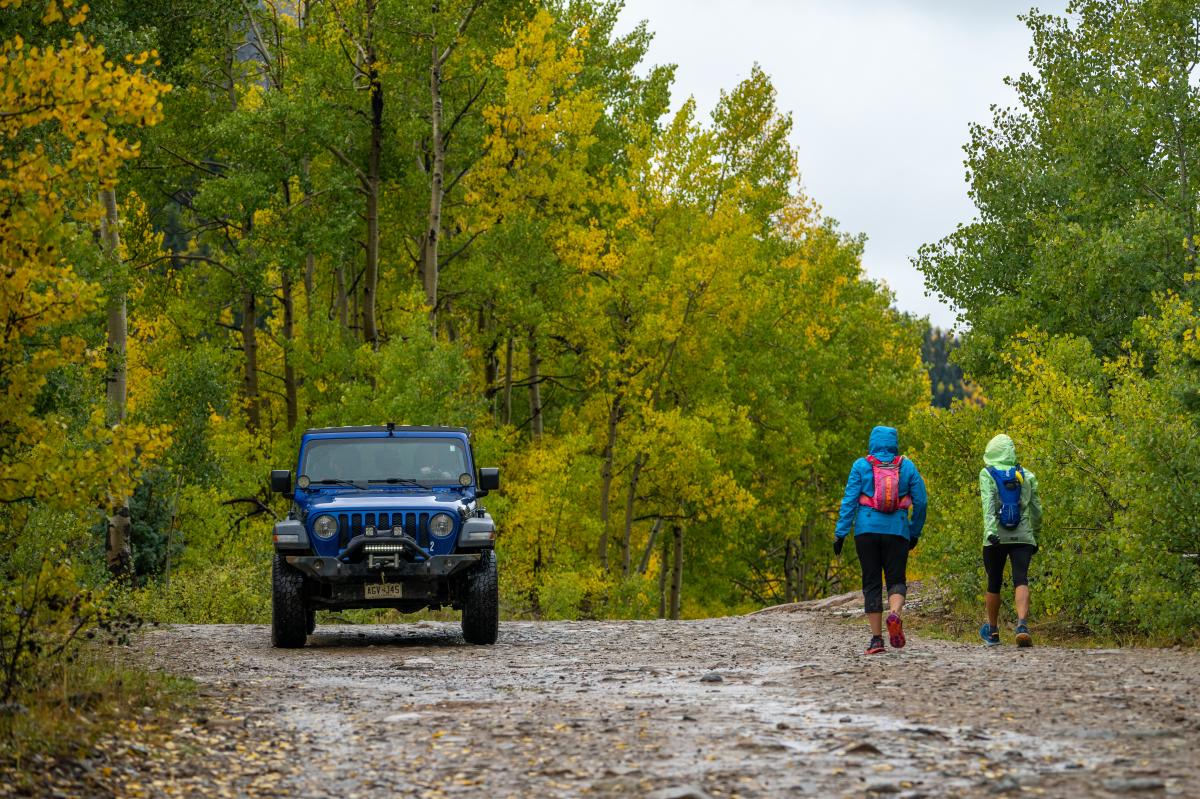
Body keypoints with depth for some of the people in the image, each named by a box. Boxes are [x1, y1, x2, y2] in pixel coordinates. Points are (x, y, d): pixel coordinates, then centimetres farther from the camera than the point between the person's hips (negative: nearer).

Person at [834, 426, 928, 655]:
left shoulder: (861, 466, 0)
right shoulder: (907, 467, 4)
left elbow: (849, 500, -5)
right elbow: (920, 502, 3)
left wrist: (841, 532, -4)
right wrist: (915, 532, 15)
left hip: (867, 531, 0)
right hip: (897, 531, 0)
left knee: (871, 583, 7)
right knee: (896, 580, 7)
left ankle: (876, 638, 3)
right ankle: (895, 614, -26)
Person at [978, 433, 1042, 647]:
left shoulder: (987, 474, 1)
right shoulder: (1026, 475, 9)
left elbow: (988, 503, -15)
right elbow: (1036, 509, 13)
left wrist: (990, 530, -25)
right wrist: (1036, 536, 26)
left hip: (996, 538, -1)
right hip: (1022, 536, 1)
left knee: (994, 583, 14)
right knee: (1021, 581, -9)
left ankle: (992, 631, 29)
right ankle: (1022, 624, -32)